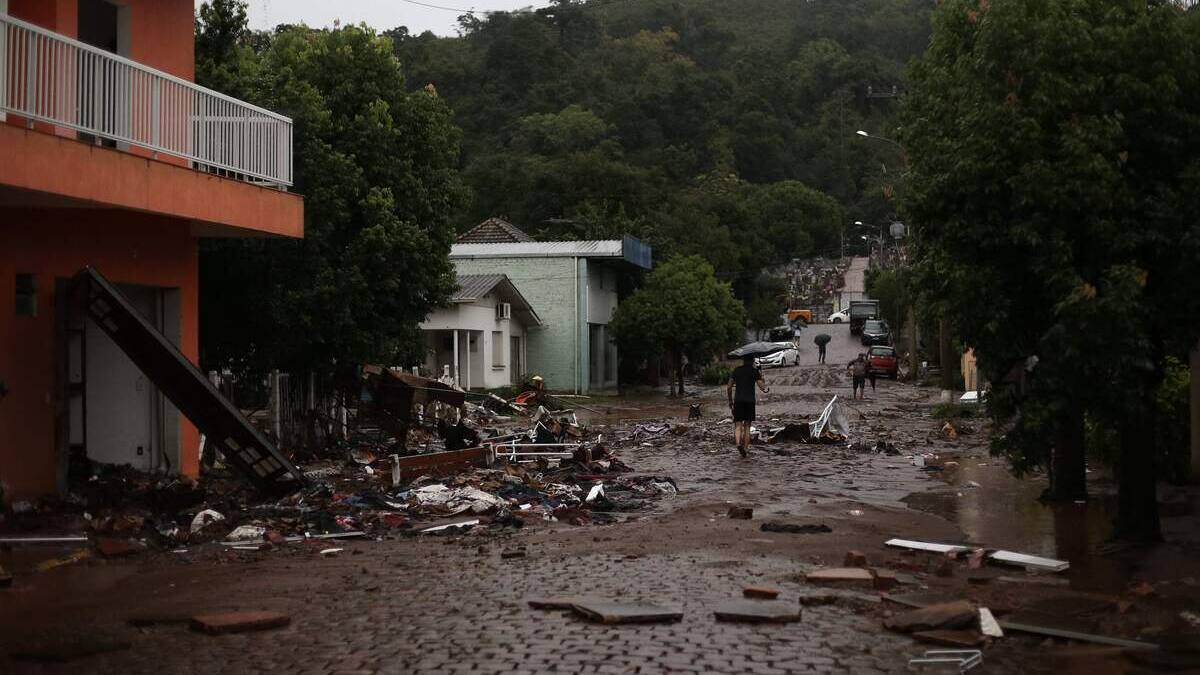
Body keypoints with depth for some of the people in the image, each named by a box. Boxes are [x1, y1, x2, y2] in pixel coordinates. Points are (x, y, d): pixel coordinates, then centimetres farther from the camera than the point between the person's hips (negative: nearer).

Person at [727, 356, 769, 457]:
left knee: (738, 425, -1)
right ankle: (746, 449, 7)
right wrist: (766, 389, 20)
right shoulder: (755, 371, 4)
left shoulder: (737, 370, 11)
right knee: (747, 426, 9)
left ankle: (738, 443, -27)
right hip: (750, 400, 0)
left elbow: (729, 387, 9)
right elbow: (762, 387, -3)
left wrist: (730, 401, 18)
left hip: (738, 400, 0)